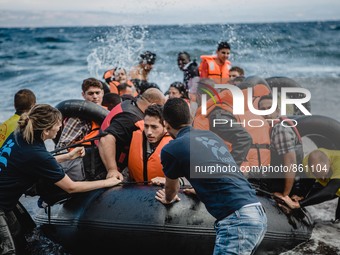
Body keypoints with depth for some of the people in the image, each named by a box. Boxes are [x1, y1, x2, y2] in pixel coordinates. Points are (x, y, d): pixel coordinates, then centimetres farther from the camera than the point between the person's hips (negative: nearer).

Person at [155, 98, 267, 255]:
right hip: (258, 214, 8)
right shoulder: (210, 136, 21)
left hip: (237, 220, -8)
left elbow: (171, 188, 20)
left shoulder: (172, 149, -1)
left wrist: (168, 199, 44)